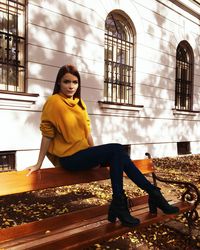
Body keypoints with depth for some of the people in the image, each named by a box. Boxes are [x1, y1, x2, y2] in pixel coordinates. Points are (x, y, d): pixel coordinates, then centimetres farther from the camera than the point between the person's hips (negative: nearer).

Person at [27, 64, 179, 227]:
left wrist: (97, 156, 9)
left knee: (117, 156, -16)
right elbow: (47, 134, -9)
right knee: (116, 149, -20)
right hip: (69, 158, -7)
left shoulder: (79, 103, 11)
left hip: (83, 153, 7)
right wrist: (39, 163, -6)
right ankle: (153, 194, -11)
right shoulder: (54, 101, -10)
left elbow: (86, 132, 12)